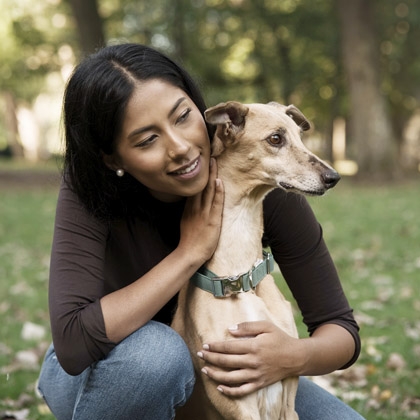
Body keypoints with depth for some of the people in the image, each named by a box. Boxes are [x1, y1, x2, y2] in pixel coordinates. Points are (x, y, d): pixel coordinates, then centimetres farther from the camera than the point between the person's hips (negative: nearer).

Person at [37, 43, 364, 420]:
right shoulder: (89, 194, -27)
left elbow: (341, 329, -17)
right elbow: (72, 343, -39)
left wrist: (295, 356, -41)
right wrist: (190, 251, -36)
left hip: (224, 377, 2)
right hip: (106, 375, -2)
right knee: (157, 350, -36)